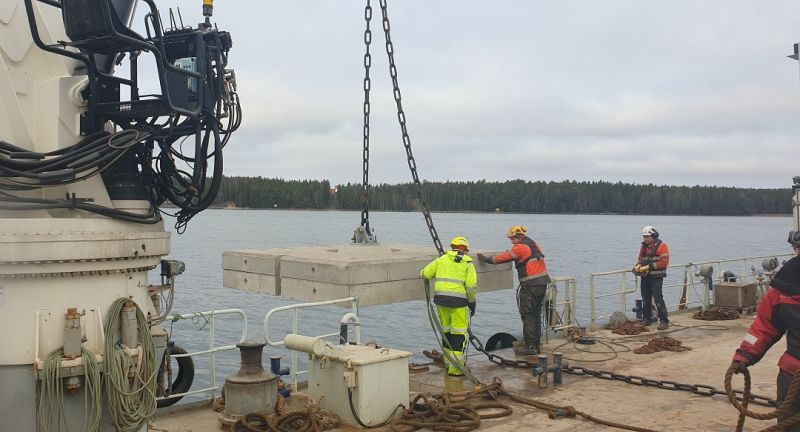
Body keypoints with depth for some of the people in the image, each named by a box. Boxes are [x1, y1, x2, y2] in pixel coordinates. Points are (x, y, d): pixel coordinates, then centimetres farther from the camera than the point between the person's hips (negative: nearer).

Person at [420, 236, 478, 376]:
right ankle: (455, 367, -3)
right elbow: (472, 285, -5)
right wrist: (472, 302, 6)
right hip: (458, 300, -4)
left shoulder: (442, 259, 12)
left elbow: (425, 274, 7)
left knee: (446, 330, 18)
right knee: (459, 333, 1)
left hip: (440, 297, 4)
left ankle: (448, 361, 28)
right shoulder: (468, 262, 4)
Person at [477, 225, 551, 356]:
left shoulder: (521, 247, -11)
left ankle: (530, 346, -5)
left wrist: (487, 259, 4)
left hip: (530, 285, -9)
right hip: (542, 283, 9)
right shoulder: (534, 245, 15)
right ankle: (536, 344, 19)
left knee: (528, 315, -4)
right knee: (536, 315, 14)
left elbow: (505, 257, -8)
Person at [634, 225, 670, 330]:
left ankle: (664, 321, -6)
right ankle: (646, 319, 21)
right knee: (645, 299, 12)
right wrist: (638, 265, 0)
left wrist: (649, 266, -19)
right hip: (645, 277, 7)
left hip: (656, 278, -7)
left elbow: (664, 262, -16)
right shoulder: (643, 246, 13)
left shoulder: (661, 246, -9)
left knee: (658, 299, -10)